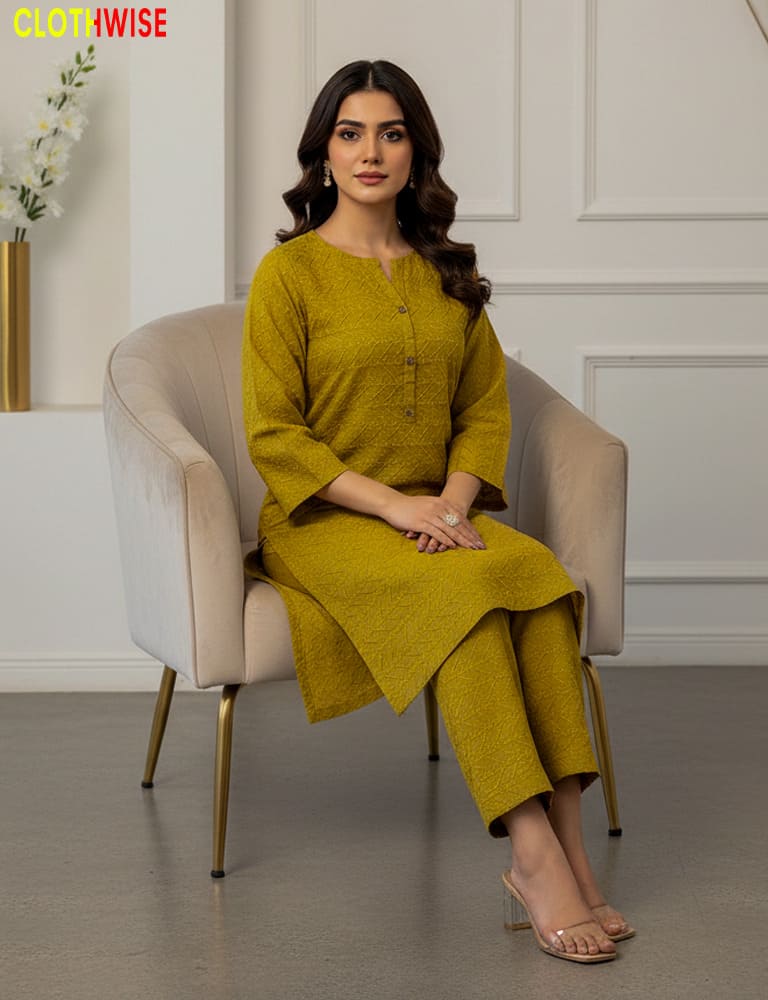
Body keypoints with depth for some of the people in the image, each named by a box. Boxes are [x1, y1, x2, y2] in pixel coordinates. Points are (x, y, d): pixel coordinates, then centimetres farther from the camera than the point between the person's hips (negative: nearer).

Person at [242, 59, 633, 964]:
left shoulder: (447, 273, 14)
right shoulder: (289, 271, -2)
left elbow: (486, 407, 13)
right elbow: (272, 436, -7)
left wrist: (453, 500, -7)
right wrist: (392, 503, -16)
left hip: (439, 513, 4)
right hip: (324, 520, -4)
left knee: (543, 577, -27)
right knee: (463, 592, -33)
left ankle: (564, 846, -30)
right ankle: (537, 854, -34)